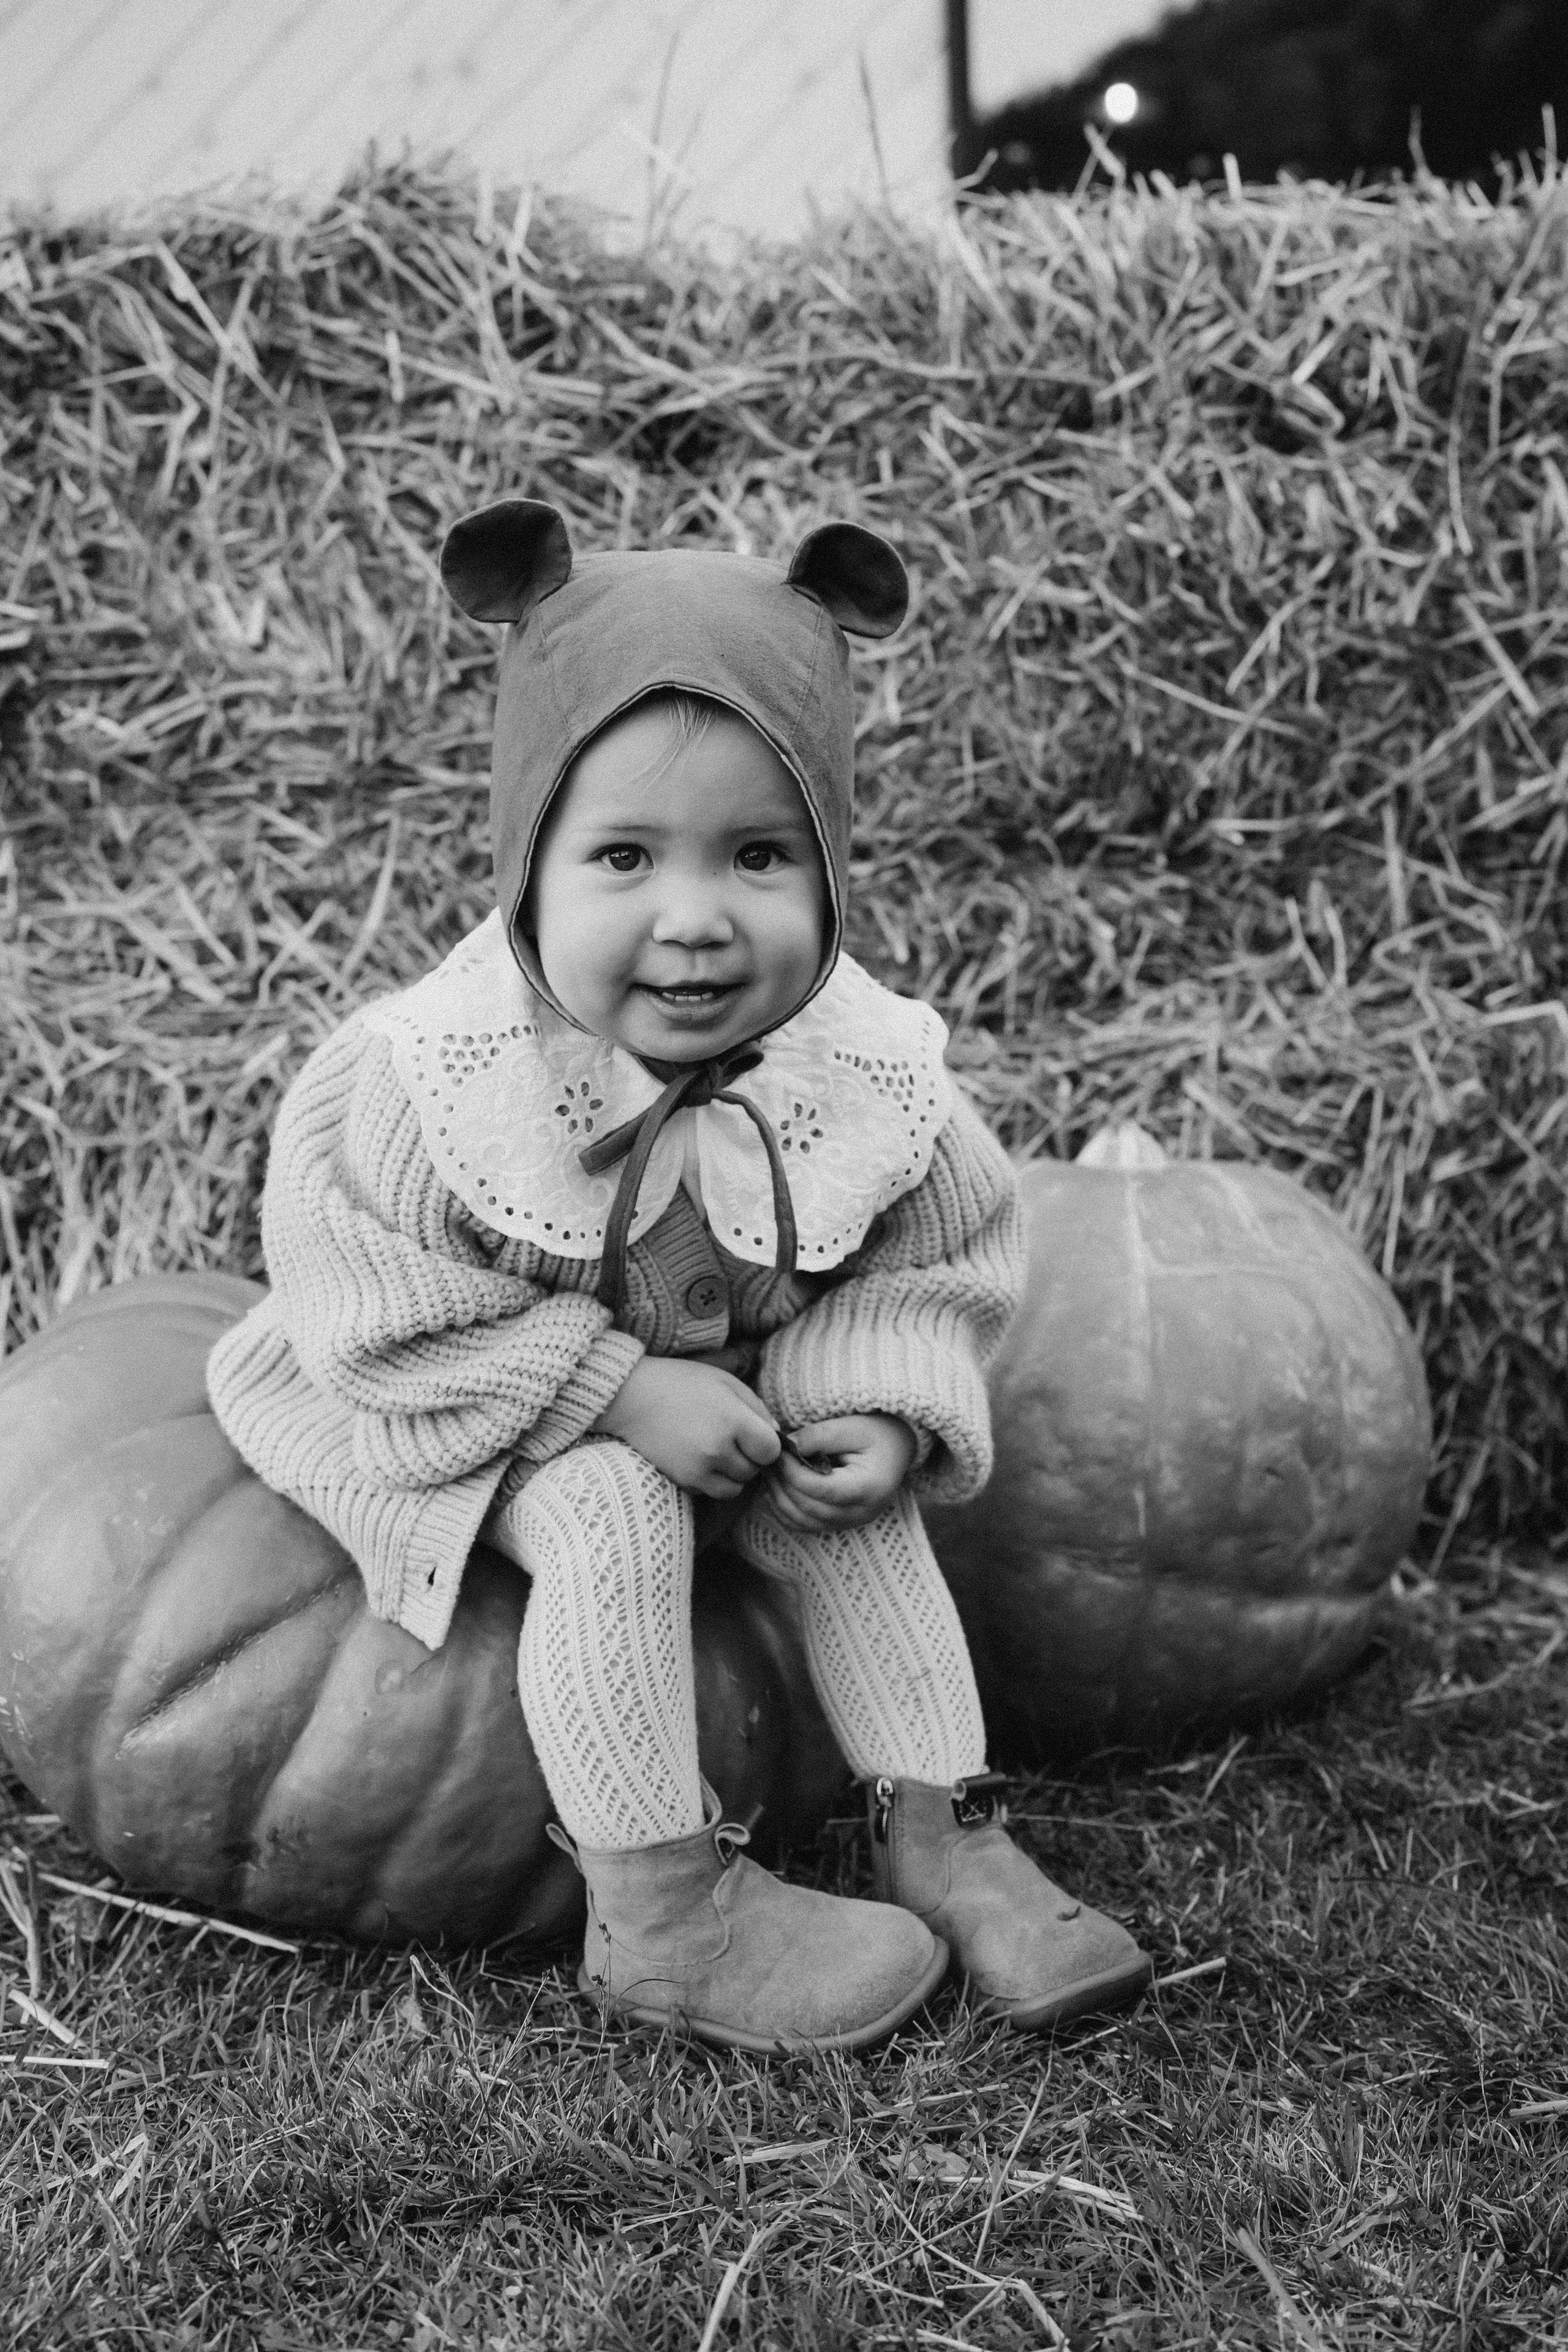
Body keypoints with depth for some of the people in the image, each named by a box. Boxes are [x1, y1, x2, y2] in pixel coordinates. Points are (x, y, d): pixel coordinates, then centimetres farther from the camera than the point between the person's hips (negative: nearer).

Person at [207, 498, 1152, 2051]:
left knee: (863, 1508, -11)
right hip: (443, 1399, -4)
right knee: (611, 1516, -27)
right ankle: (660, 1919, -14)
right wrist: (619, 1389, -29)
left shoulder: (866, 1079, -20)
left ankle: (942, 1840, 3)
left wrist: (884, 1403, -23)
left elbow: (940, 1257, -4)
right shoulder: (439, 1082, -32)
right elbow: (368, 1303, -26)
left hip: (725, 1382, 5)